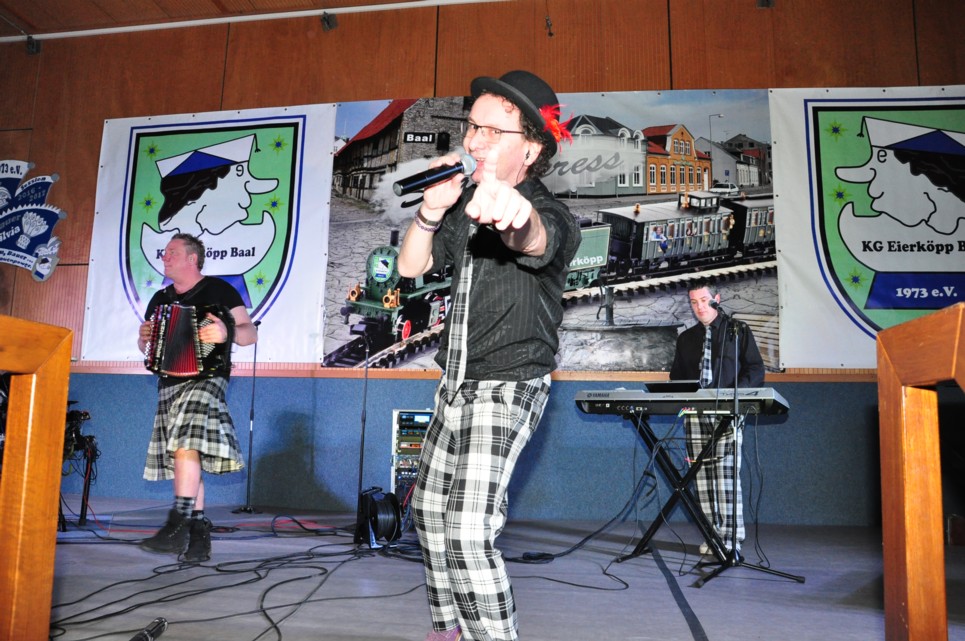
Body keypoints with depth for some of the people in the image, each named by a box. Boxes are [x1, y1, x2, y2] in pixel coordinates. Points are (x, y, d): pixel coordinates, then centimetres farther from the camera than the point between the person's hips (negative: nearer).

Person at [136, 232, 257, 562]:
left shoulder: (218, 289, -1)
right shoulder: (160, 299, 18)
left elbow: (250, 333, -5)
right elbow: (146, 345, 25)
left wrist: (226, 332, -25)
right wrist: (144, 338, 2)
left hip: (206, 379, -7)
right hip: (169, 385, 7)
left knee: (186, 445, -26)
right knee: (189, 461, 5)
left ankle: (177, 527, -26)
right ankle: (200, 534, 9)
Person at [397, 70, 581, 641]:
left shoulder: (551, 217, -19)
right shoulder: (467, 204, 5)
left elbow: (533, 238, -45)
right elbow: (411, 267, 4)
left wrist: (513, 210, -69)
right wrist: (433, 209, -14)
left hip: (508, 387, -8)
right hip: (457, 384, 8)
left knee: (467, 530, -22)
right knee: (430, 509, 19)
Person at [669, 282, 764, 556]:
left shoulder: (738, 331, 7)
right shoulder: (686, 338, 19)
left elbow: (756, 369, 2)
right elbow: (677, 376, 22)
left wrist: (734, 394, -14)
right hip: (696, 414, 4)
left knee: (727, 472, -10)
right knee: (702, 475, 2)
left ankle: (731, 538, -6)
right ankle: (713, 535, 9)